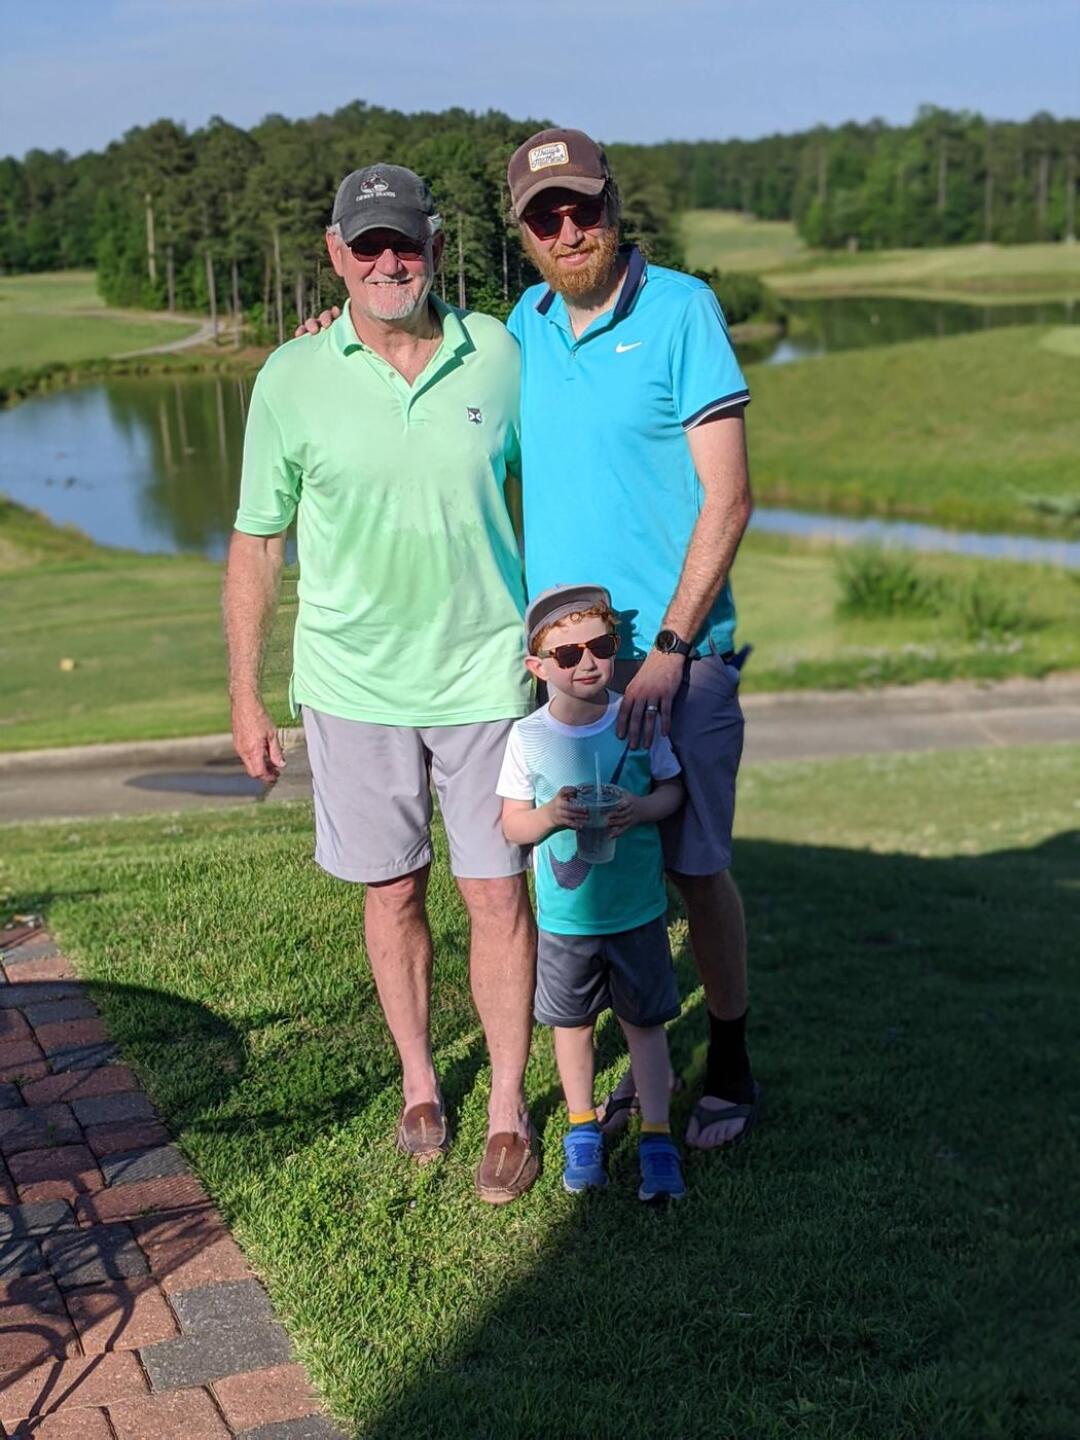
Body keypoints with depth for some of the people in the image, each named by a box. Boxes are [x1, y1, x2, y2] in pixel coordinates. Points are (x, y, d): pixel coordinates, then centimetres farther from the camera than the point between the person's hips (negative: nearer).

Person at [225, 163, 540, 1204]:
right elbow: (257, 541, 1)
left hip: (484, 672, 0)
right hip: (354, 684, 0)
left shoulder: (498, 354, -3)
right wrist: (245, 697, 2)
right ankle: (418, 1081, 33)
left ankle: (509, 1111, 19)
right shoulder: (292, 379, -6)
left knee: (497, 892, 3)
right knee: (391, 891, 12)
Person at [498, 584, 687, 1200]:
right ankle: (583, 1129, 33)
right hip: (566, 916, 0)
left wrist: (641, 809, -18)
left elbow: (673, 787, 3)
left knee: (646, 1023, 8)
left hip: (638, 910, 0)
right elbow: (512, 824, -4)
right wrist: (550, 816, -24)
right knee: (573, 1023, 15)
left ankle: (657, 1139, 19)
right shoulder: (528, 737, -9)